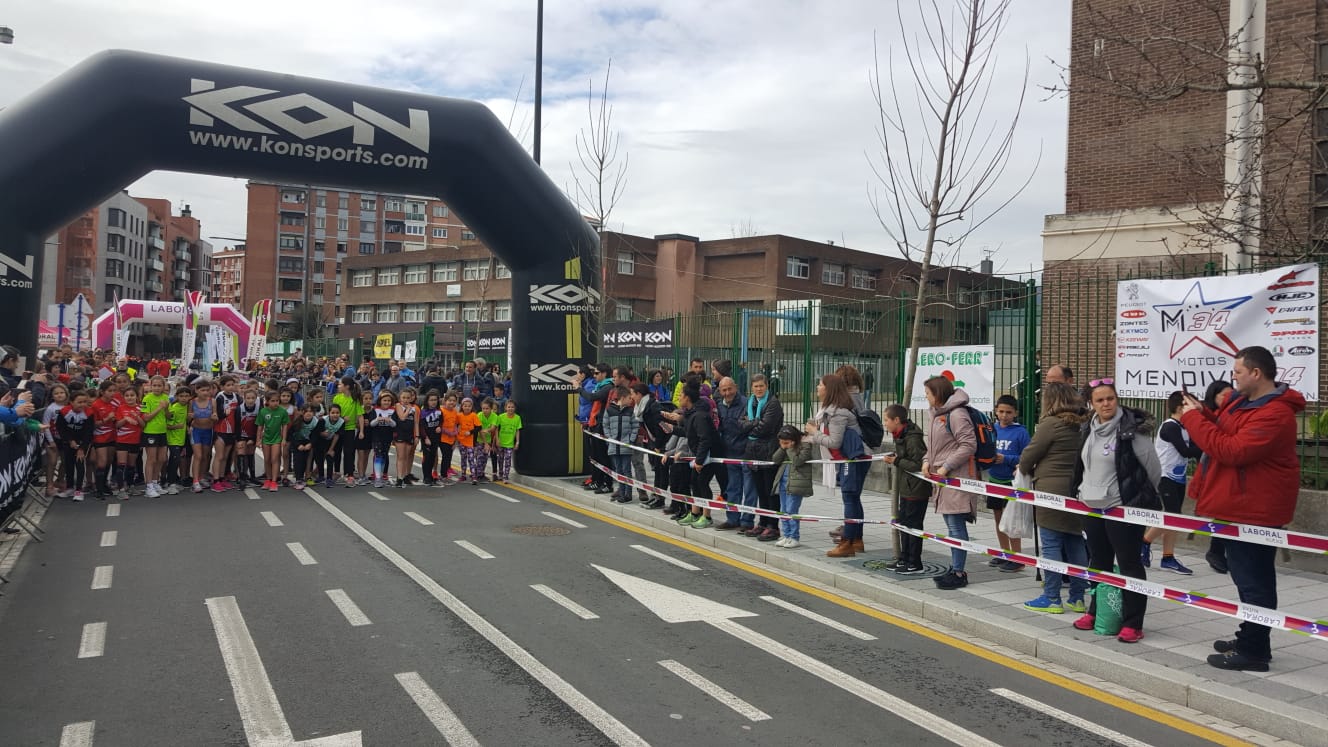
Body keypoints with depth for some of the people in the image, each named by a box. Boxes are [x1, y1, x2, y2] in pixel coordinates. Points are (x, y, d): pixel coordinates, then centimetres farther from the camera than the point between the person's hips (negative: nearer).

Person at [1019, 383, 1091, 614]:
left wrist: (1025, 471, 14)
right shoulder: (1080, 426, 11)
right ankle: (1077, 598, 18)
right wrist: (1037, 470, 22)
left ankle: (1052, 599, 3)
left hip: (1051, 490, -7)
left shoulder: (1051, 424, -11)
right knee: (1075, 543, 12)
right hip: (1076, 490, 8)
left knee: (1051, 545, -1)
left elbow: (1029, 454, -9)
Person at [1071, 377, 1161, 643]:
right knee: (1098, 562, 16)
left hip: (1122, 509, -7)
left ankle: (1132, 623, 5)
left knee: (1129, 564, 0)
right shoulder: (1089, 430, 8)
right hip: (1092, 507, 7)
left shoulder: (1132, 430, -13)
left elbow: (1154, 469, -6)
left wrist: (1142, 498, 4)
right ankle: (1096, 612, 29)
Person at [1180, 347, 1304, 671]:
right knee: (1249, 578, 20)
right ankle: (1250, 640, 33)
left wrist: (1193, 418, -20)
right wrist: (1202, 414, 2)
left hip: (1253, 511, -11)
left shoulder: (1274, 414, -23)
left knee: (1253, 580, -2)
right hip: (1240, 507, 11)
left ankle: (1253, 652, 6)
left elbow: (1231, 451, -28)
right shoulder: (1246, 401, 10)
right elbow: (1225, 434, 18)